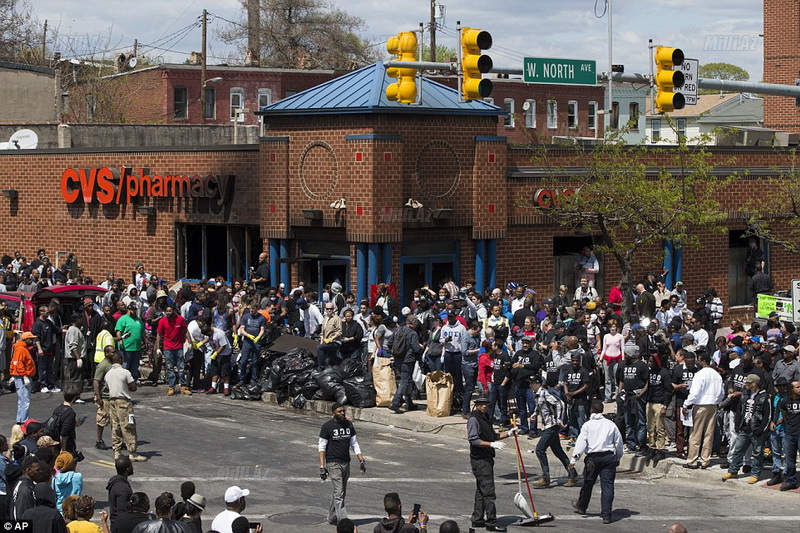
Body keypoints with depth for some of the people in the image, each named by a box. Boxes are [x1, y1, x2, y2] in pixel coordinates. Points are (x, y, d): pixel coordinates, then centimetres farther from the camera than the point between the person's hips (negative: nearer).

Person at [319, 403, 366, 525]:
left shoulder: (348, 424, 9)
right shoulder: (327, 426, -7)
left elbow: (354, 444, 14)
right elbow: (321, 447, -6)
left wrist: (362, 460, 6)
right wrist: (322, 467, -12)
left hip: (346, 463, 6)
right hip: (333, 464, -6)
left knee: (341, 493, 13)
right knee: (339, 494, -11)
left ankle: (332, 518, 27)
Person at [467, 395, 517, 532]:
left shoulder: (486, 418, 17)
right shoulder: (473, 419, -12)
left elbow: (493, 436, 27)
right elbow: (473, 440, -20)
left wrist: (508, 433, 15)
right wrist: (492, 444, -26)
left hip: (487, 458, 10)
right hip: (479, 460, -10)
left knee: (481, 490, 13)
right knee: (488, 491, -10)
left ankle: (477, 519, 19)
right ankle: (491, 522, -9)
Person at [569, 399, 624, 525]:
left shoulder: (587, 425, 0)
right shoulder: (611, 424, 7)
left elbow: (581, 442, -8)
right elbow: (619, 443, 13)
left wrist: (574, 459, -9)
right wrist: (618, 458, 26)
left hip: (593, 457, -1)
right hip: (609, 457, 1)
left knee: (588, 483, 16)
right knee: (607, 485, -1)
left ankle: (582, 506, 37)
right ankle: (606, 514, -7)